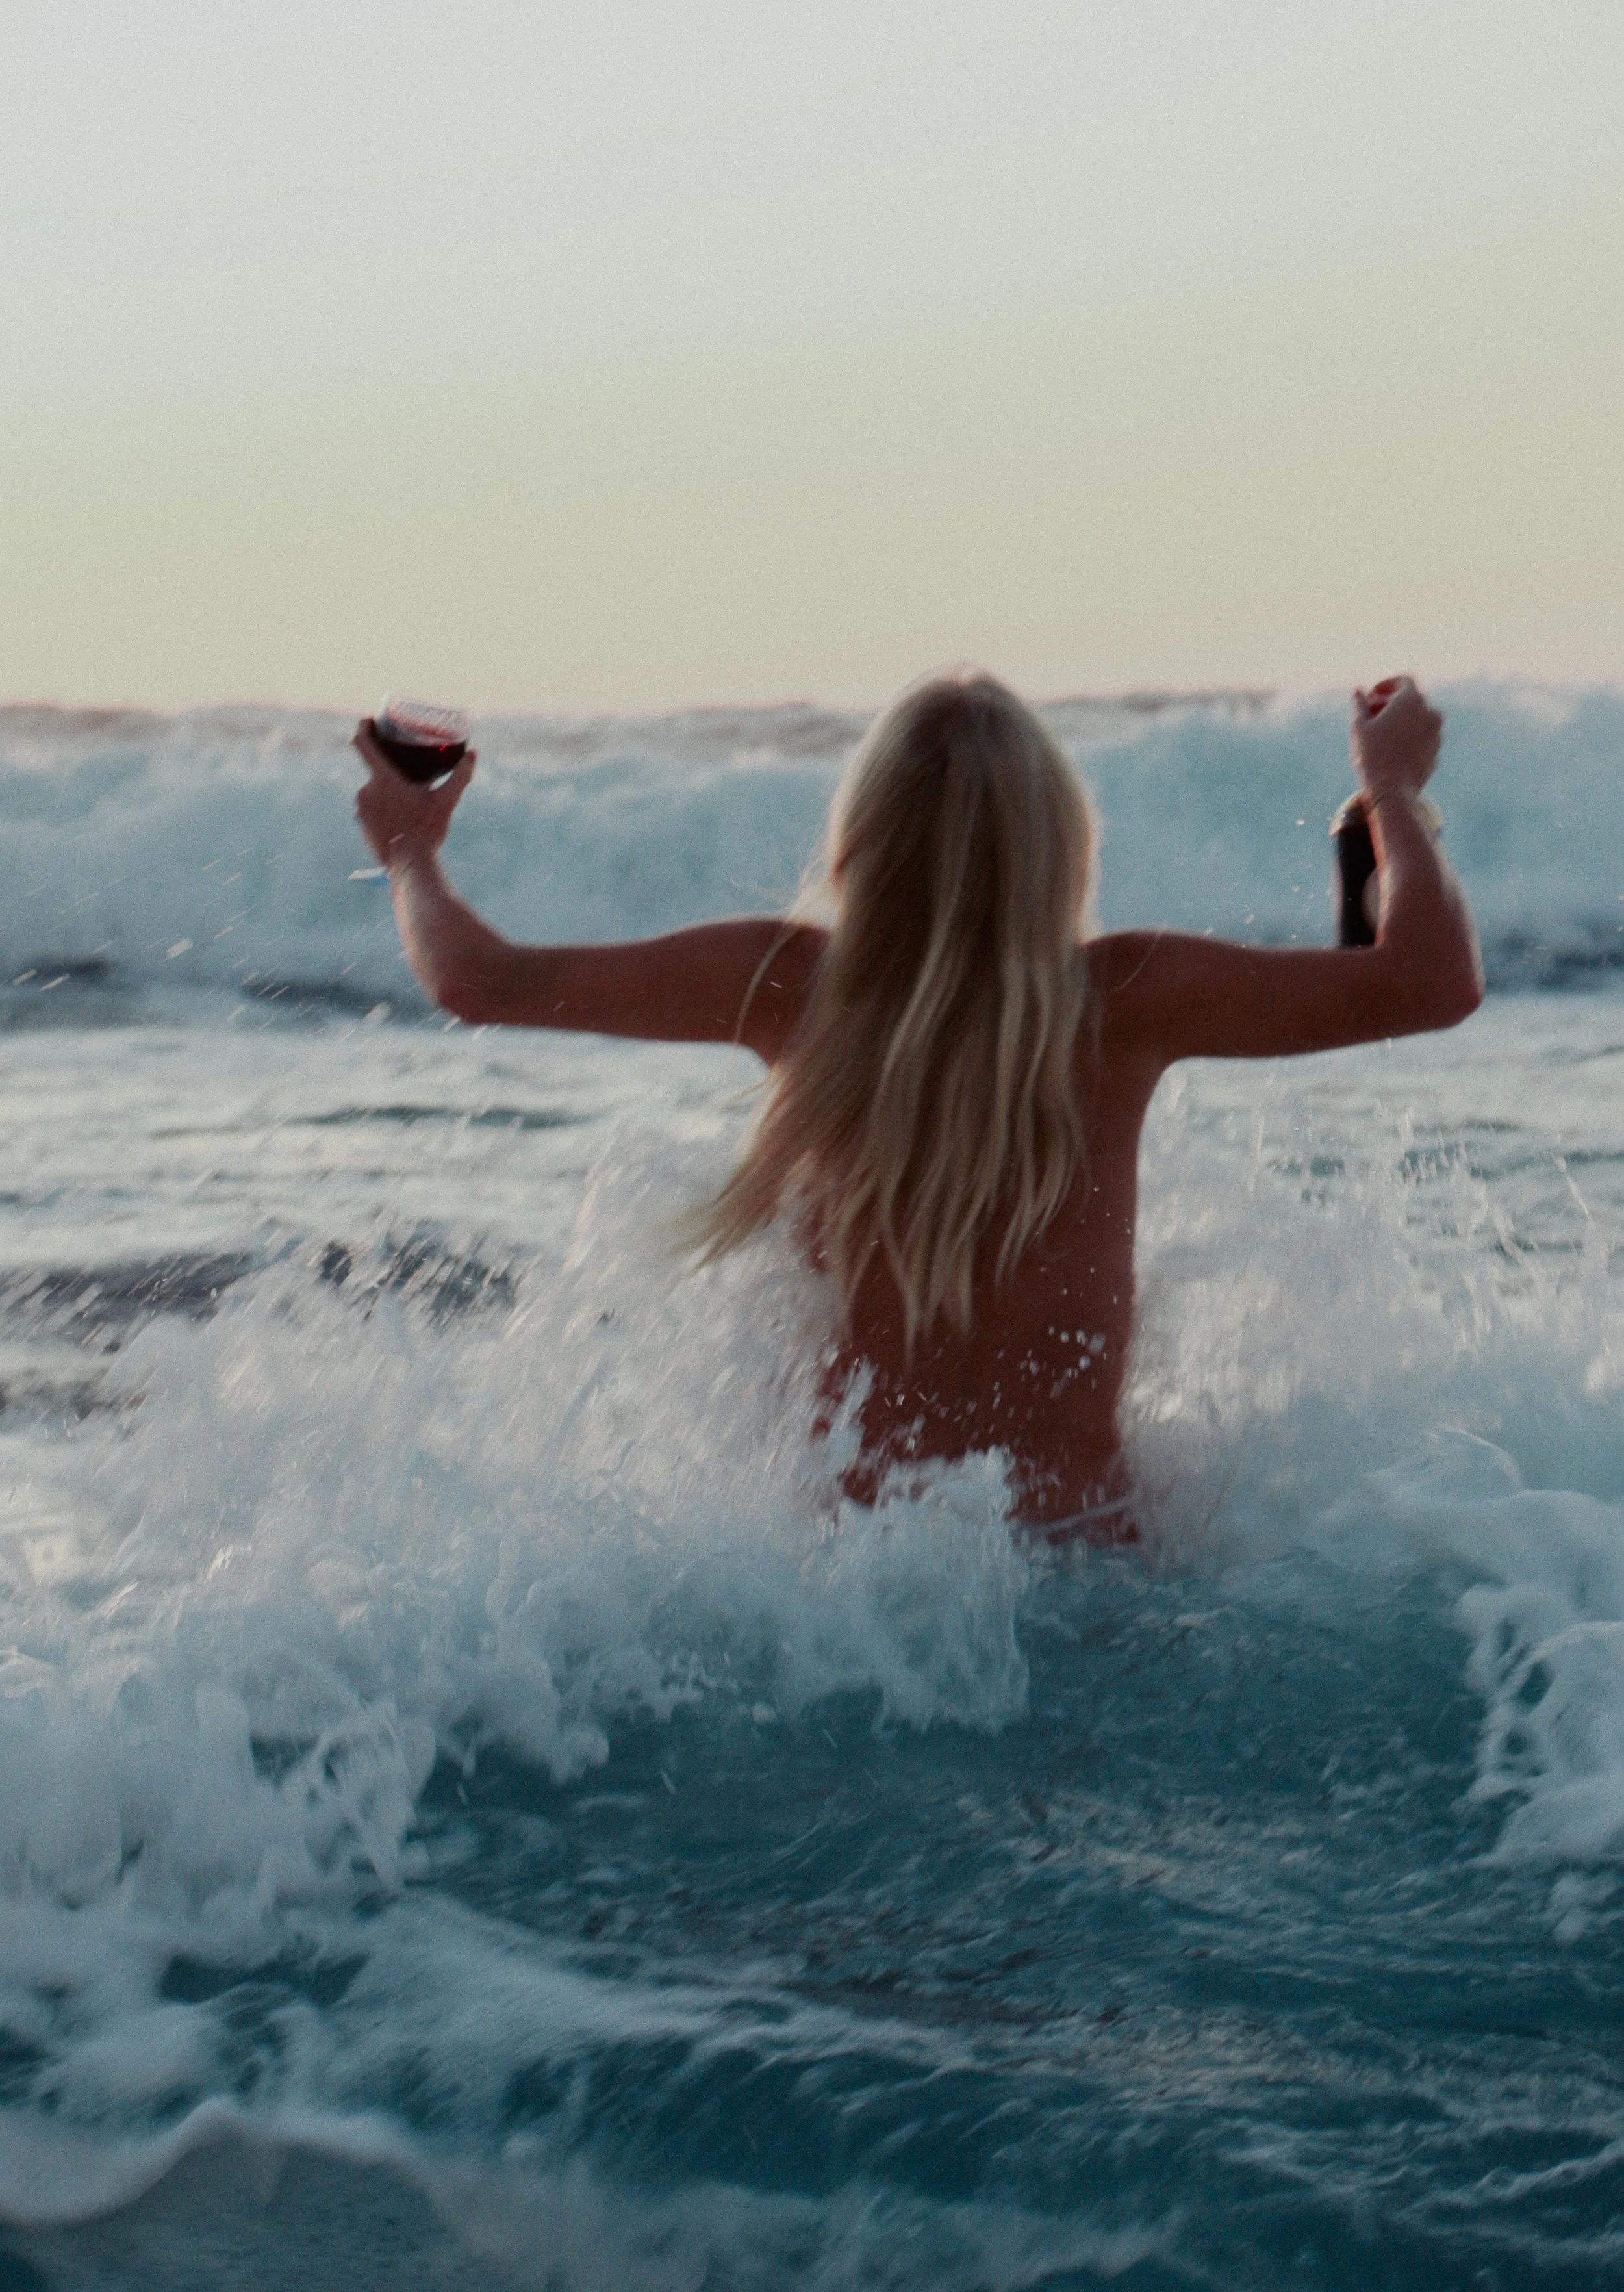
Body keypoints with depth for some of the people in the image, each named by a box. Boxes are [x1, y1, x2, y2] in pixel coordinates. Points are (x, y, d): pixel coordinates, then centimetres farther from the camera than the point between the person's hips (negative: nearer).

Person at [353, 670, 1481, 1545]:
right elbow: (1436, 982, -8)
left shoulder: (791, 984, -7)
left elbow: (482, 982, 2)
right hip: (1078, 1561, -1)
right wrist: (1395, 787, 9)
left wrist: (409, 853, 23)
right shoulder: (1120, 999, -11)